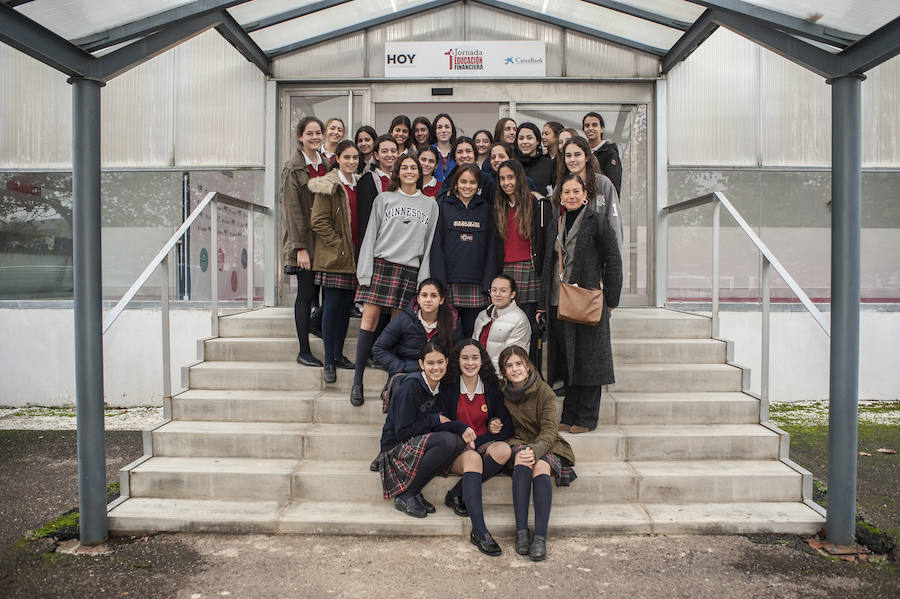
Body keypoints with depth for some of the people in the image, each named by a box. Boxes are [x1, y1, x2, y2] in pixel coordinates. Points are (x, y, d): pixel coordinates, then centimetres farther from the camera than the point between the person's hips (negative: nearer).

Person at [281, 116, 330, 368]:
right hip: (304, 237, -5)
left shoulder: (326, 164, 12)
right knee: (306, 292, -2)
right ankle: (304, 351, 7)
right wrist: (300, 247, -16)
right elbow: (292, 209, -10)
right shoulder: (293, 168, -5)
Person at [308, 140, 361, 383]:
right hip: (333, 255, -6)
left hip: (354, 255, 6)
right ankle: (329, 361, 3)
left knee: (346, 305, 9)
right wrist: (338, 244, -14)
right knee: (332, 305, -5)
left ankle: (339, 354, 20)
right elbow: (318, 221, -11)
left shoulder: (359, 185, 15)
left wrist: (359, 248, 10)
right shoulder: (328, 186, -6)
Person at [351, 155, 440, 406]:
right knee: (369, 319, -8)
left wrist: (424, 277, 2)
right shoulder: (384, 199, 11)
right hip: (381, 264, -1)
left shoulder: (430, 204, 14)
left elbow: (429, 243, 11)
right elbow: (370, 235, 7)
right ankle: (357, 381, -3)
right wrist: (365, 271, -3)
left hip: (410, 270, 1)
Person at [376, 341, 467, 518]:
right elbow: (402, 432, -20)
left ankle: (415, 492, -7)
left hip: (419, 444, 7)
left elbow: (443, 421, 1)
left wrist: (462, 428, -17)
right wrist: (435, 419, -12)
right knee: (447, 440, -27)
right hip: (395, 449, -7)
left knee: (460, 441, -16)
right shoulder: (411, 385, -18)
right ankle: (405, 495, -15)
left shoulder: (440, 387, 5)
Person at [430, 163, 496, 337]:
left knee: (472, 333, 4)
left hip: (476, 283, 2)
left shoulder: (485, 208, 12)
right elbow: (436, 244, 0)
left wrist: (488, 283, -1)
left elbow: (490, 247, 8)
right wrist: (439, 281, -9)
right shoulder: (443, 205, 5)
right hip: (449, 281, -2)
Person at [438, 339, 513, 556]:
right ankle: (479, 532, -41)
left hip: (484, 444, 3)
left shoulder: (492, 388, 7)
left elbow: (508, 425, 9)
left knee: (504, 450, -32)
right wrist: (461, 429, -18)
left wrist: (496, 427, -12)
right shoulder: (447, 389, 1)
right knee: (473, 458, -38)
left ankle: (457, 495, -19)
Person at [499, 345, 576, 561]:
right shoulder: (503, 394, 2)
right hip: (518, 444, 1)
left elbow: (549, 431, -14)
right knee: (522, 458, -35)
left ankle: (541, 536, -36)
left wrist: (536, 450, -33)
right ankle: (521, 531, -37)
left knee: (540, 466, -35)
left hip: (546, 446, -1)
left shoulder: (545, 392, -7)